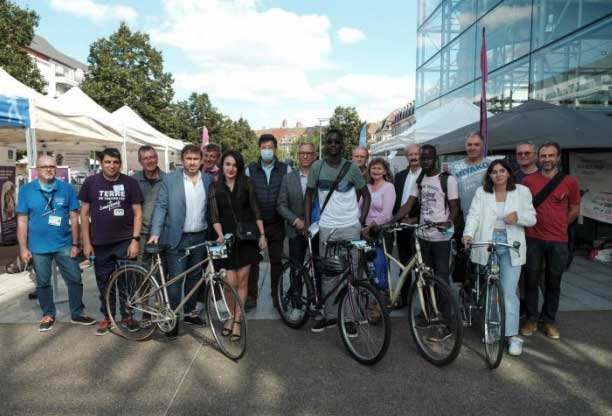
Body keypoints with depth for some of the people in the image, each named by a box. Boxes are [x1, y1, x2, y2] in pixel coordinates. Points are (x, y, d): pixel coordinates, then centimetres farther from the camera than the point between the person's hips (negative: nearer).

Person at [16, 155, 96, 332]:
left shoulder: (67, 188, -2)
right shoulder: (26, 190, -1)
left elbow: (74, 218, -1)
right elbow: (22, 221, 0)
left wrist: (75, 244, -3)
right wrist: (23, 248, -3)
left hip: (64, 245, 0)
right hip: (38, 247, 0)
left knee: (75, 279, 5)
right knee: (42, 283, 13)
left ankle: (77, 313, 21)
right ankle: (48, 315, 29)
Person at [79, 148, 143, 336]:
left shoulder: (130, 182, -1)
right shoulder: (91, 182, 1)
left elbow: (138, 213, -1)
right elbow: (84, 213, 4)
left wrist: (135, 239, -9)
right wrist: (86, 242, 0)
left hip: (125, 242, -1)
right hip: (100, 244, 1)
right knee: (104, 282, 11)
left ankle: (127, 315, 20)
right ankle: (107, 317, 26)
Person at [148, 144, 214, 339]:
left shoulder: (209, 180, 4)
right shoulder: (170, 179, -4)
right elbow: (160, 206, -5)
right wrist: (155, 233, -14)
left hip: (200, 237, 3)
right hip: (177, 238, -3)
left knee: (194, 277, 15)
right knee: (175, 279, 0)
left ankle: (190, 312, 31)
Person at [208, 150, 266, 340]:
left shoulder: (247, 184, 2)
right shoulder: (214, 187, 3)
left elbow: (255, 210, 4)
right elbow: (214, 215, -4)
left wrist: (262, 234, 0)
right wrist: (220, 235, -18)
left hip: (246, 237, 0)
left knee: (242, 281, 3)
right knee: (231, 282, -3)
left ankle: (237, 320, 15)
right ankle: (230, 316, 22)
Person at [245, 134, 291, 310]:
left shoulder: (285, 170, 1)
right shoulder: (250, 170, 3)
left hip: (277, 224, 0)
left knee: (277, 260, 10)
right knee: (253, 260, 4)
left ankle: (276, 295, 23)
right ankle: (251, 296, 16)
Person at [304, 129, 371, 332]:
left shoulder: (352, 168, -2)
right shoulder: (317, 166, 0)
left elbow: (365, 195, 5)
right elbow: (309, 194, 7)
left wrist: (362, 221, -3)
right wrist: (307, 222, 0)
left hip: (350, 227, -1)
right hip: (326, 227, 1)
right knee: (328, 273, 8)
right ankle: (329, 315, 21)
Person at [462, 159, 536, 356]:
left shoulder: (522, 191, 5)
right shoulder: (481, 192, 4)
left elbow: (532, 218, 6)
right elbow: (474, 214, -8)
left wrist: (519, 217, -16)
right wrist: (468, 233, -26)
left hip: (511, 247, -1)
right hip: (487, 244, 1)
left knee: (509, 291, -7)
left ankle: (513, 335, 2)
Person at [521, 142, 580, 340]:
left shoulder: (569, 182, 0)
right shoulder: (528, 181, -1)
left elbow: (575, 209, 9)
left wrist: (558, 226, 8)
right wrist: (530, 222, 4)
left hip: (558, 241, 0)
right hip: (533, 239, 0)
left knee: (553, 282, 10)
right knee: (532, 280, 7)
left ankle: (549, 320, 25)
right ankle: (531, 319, 21)